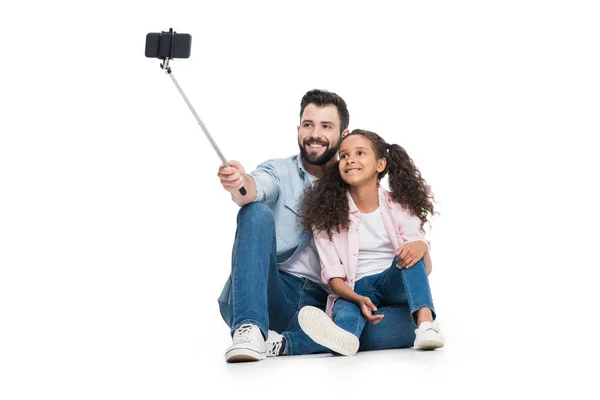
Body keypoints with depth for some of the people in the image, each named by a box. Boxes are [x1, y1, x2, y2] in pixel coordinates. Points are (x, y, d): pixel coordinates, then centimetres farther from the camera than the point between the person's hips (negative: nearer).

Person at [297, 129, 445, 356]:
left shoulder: (400, 207, 1)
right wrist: (358, 299, -27)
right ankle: (343, 335, -71)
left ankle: (425, 322, -46)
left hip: (396, 284, 2)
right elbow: (333, 275, -6)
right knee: (345, 308, -35)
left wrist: (421, 247, -29)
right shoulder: (326, 214, -2)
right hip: (355, 290, -2)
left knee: (410, 254, -27)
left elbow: (425, 268, -4)